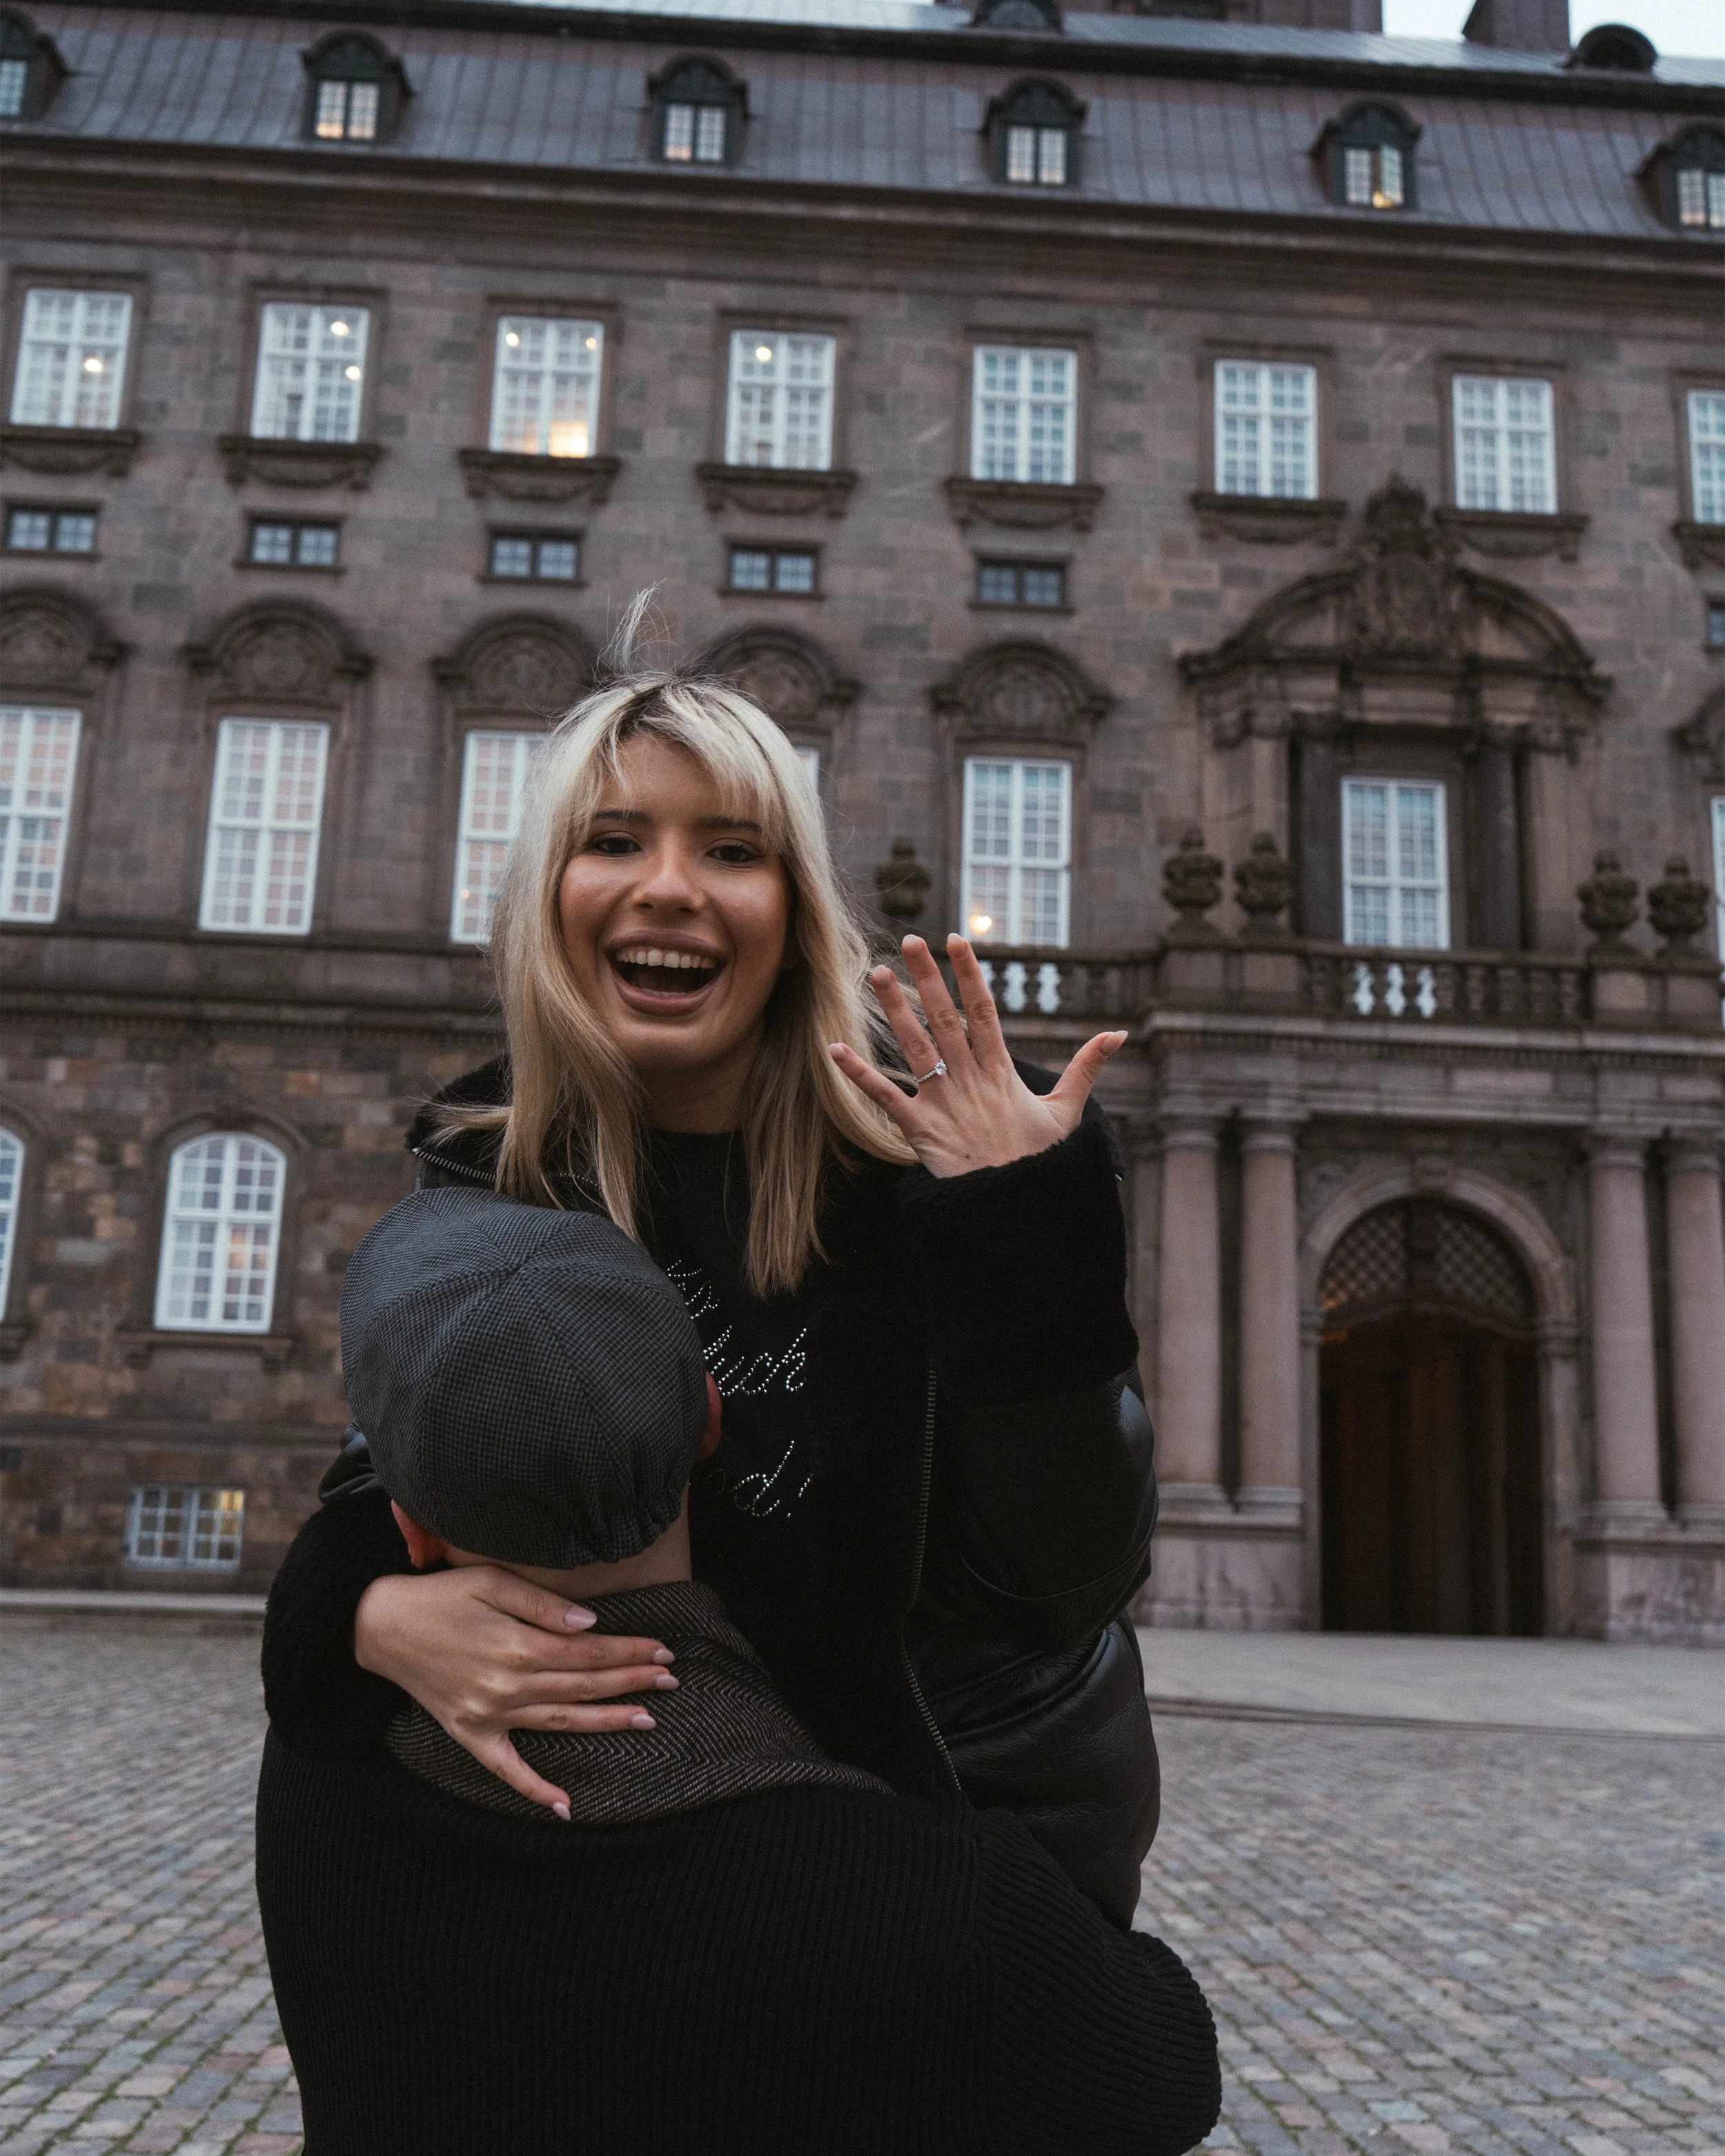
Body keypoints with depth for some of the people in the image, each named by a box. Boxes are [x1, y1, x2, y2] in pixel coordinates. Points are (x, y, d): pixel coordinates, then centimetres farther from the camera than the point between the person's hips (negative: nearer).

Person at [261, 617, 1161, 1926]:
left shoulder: (930, 1147, -24)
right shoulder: (489, 1169, -12)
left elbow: (1065, 1580, -28)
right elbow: (393, 1466, -8)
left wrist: (1027, 1233, -41)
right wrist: (379, 1613, -31)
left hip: (989, 1801, -2)